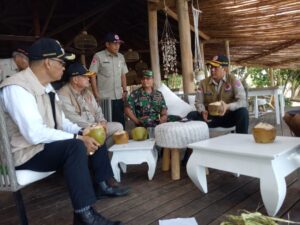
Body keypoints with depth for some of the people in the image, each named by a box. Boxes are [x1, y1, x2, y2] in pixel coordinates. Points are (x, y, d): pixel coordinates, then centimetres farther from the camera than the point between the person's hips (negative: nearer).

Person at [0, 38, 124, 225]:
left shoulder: (46, 86, 7)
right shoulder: (17, 88, -23)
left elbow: (61, 121, 10)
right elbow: (35, 134, -32)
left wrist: (82, 132, -7)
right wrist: (78, 138, -27)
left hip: (47, 144, 9)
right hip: (26, 153, -9)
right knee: (75, 146, -33)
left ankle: (101, 185, 17)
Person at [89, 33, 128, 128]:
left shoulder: (121, 57, 10)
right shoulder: (98, 56, -5)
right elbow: (92, 76, -6)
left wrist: (125, 90, 9)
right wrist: (96, 94, -10)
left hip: (119, 97, 5)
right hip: (104, 98, -4)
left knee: (120, 122, 9)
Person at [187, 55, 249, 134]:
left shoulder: (233, 80, -6)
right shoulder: (204, 83, 1)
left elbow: (242, 101, -14)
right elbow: (198, 102, 6)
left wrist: (228, 106, -34)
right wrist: (203, 111, -17)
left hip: (229, 116, -1)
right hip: (210, 117, 2)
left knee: (243, 112, -30)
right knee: (191, 115, -22)